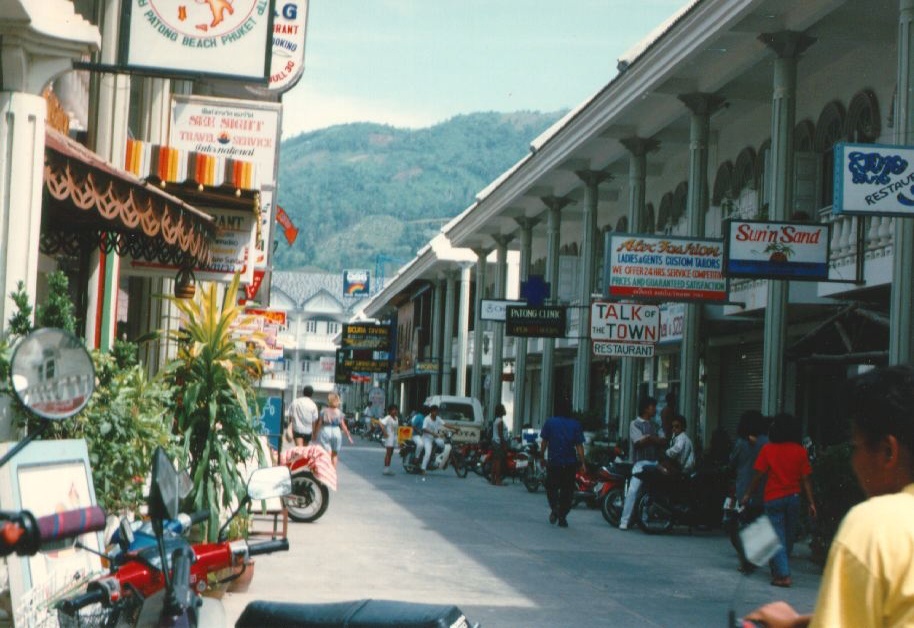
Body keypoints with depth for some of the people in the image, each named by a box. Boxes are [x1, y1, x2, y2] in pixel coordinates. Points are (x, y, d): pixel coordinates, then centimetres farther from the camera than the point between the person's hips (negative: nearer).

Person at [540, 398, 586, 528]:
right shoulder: (575, 425, 1)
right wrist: (582, 463, -3)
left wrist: (543, 457, 9)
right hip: (570, 463, 1)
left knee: (551, 487, 11)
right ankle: (562, 517, 5)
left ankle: (554, 508, -15)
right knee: (567, 490, 8)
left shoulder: (550, 423, -1)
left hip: (553, 462, -1)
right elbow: (579, 445, -4)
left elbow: (544, 442, -1)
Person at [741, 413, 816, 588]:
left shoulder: (768, 450, -5)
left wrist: (748, 495, 7)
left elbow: (759, 475, -4)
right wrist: (811, 502, 0)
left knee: (777, 538, -2)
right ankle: (778, 570, 24)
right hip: (794, 498, 2)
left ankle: (783, 575, -12)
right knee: (789, 537, 14)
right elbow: (805, 479, -2)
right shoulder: (800, 451, -1)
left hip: (773, 498, -2)